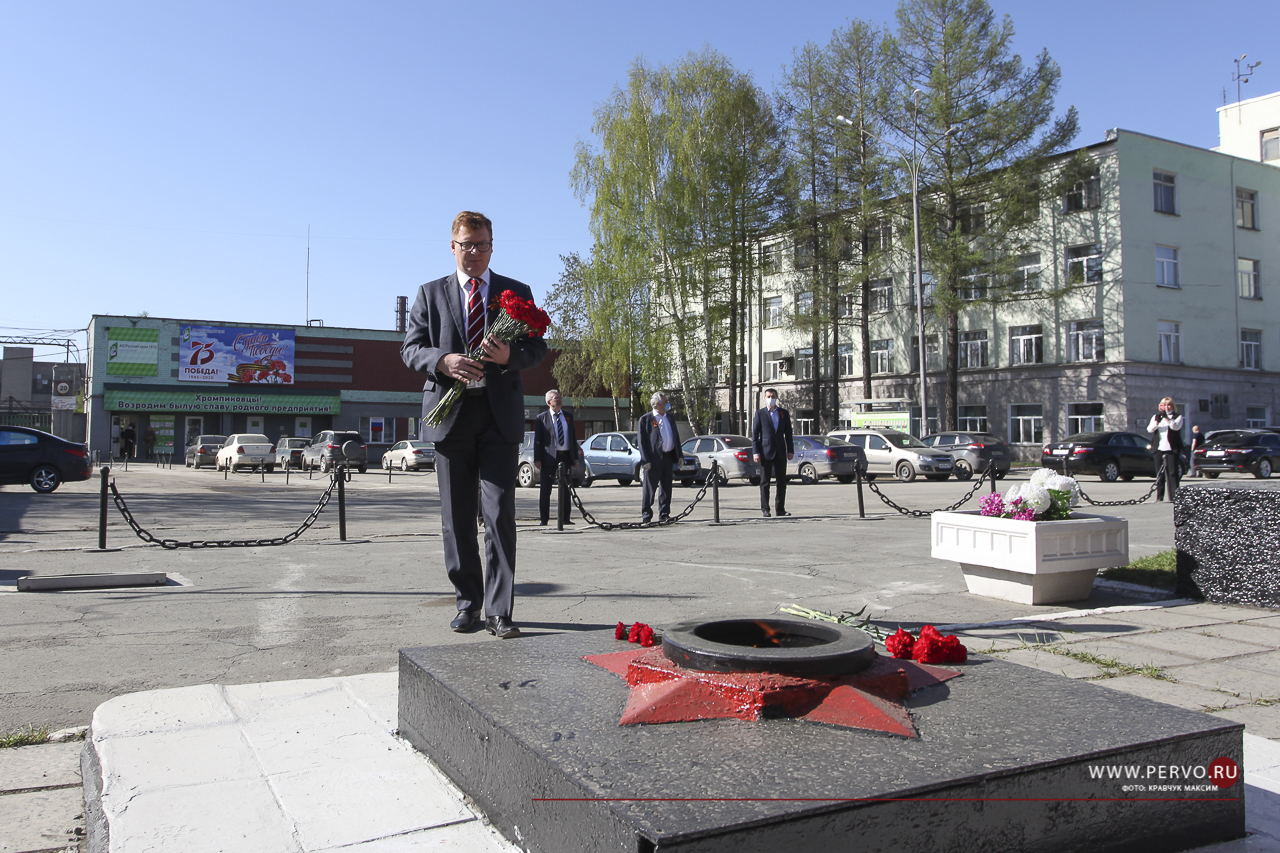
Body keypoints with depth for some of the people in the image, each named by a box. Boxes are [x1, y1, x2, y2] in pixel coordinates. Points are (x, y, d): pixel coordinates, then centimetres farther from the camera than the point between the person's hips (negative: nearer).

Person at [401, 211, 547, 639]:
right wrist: (443, 361, -15)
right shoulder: (430, 293, 13)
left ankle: (499, 611, -3)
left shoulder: (518, 292, 11)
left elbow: (538, 348, 7)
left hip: (500, 413, -1)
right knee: (457, 516, 7)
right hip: (450, 411, 1)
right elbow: (411, 348, 6)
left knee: (500, 514, -7)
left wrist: (510, 355, -16)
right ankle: (468, 603, 19)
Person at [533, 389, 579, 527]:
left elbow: (573, 437, 15)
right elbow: (537, 439, -2)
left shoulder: (568, 416, 13)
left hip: (566, 456, 4)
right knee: (545, 490, 0)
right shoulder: (542, 418, 1)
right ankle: (543, 519, 7)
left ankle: (565, 517, 14)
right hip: (549, 457, -4)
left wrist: (575, 457, 9)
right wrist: (537, 459, -10)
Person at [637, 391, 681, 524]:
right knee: (649, 488, -1)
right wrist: (646, 460, -14)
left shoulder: (670, 417, 14)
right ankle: (646, 515, 6)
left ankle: (664, 514, 19)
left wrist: (679, 456, 12)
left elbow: (676, 437, 18)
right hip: (654, 459, -6)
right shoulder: (645, 419, -4)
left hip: (668, 457, 6)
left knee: (666, 488, 11)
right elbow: (641, 441, -7)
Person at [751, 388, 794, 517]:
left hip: (780, 452, 3)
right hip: (766, 452, -3)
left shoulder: (784, 413, 11)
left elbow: (788, 433, 12)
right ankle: (765, 509, 4)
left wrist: (790, 450, 4)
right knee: (764, 482, 0)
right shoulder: (760, 414, 3)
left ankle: (780, 509, 8)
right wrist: (755, 452, -9)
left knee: (782, 482, 3)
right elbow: (755, 434, 0)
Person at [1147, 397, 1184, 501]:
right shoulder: (1156, 416, 15)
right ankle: (1159, 497, 9)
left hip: (1172, 449, -3)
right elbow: (1149, 429, -1)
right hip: (1159, 449, 3)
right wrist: (1157, 421, -19)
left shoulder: (1177, 417, 5)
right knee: (1159, 474, 5)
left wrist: (1167, 418, -29)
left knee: (1172, 473, -6)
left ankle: (1174, 496, -6)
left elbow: (1176, 426, -16)